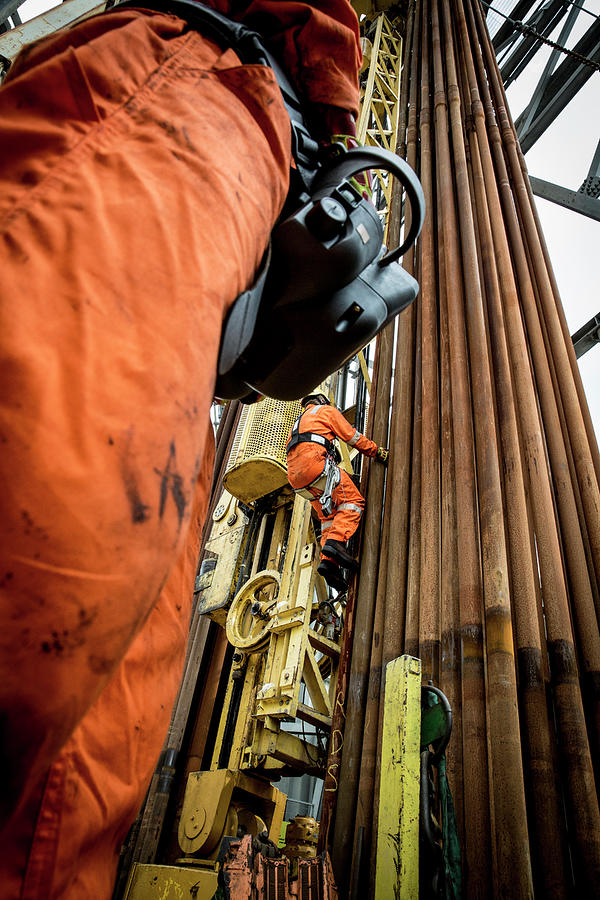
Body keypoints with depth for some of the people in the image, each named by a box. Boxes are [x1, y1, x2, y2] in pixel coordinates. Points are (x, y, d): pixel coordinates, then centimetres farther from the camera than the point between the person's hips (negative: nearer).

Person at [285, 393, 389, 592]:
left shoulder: (298, 422, 40)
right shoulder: (327, 410, 19)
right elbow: (353, 437, 13)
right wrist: (380, 452, 23)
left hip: (295, 475, 7)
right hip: (315, 461, -7)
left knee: (328, 515, 9)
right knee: (353, 501, -6)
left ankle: (328, 561, -11)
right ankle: (336, 541, -29)